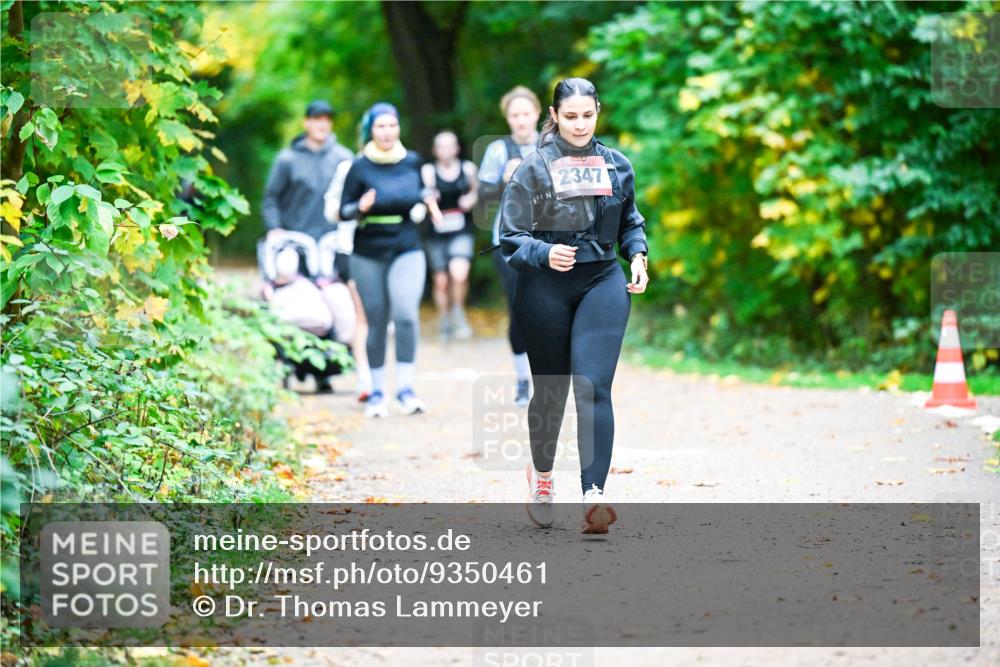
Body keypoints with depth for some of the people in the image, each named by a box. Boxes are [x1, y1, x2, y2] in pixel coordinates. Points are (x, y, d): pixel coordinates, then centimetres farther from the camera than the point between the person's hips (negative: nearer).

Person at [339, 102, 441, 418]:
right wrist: (360, 208, -23)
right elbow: (343, 211, -2)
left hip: (407, 251, 1)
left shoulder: (412, 161, 5)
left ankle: (405, 387, -13)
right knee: (377, 322, 4)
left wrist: (426, 201, -1)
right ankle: (377, 391, 16)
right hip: (368, 254, -1)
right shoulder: (359, 167, -3)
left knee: (406, 314, -19)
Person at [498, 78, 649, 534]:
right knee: (550, 390, 10)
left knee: (593, 386, -13)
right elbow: (511, 238, -5)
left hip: (602, 282, 1)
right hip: (545, 289, -1)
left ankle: (594, 496, -20)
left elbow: (630, 222, 21)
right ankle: (541, 475, 39)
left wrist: (638, 256, 2)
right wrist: (546, 254, -23)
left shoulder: (616, 165, 6)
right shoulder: (534, 168, -4)